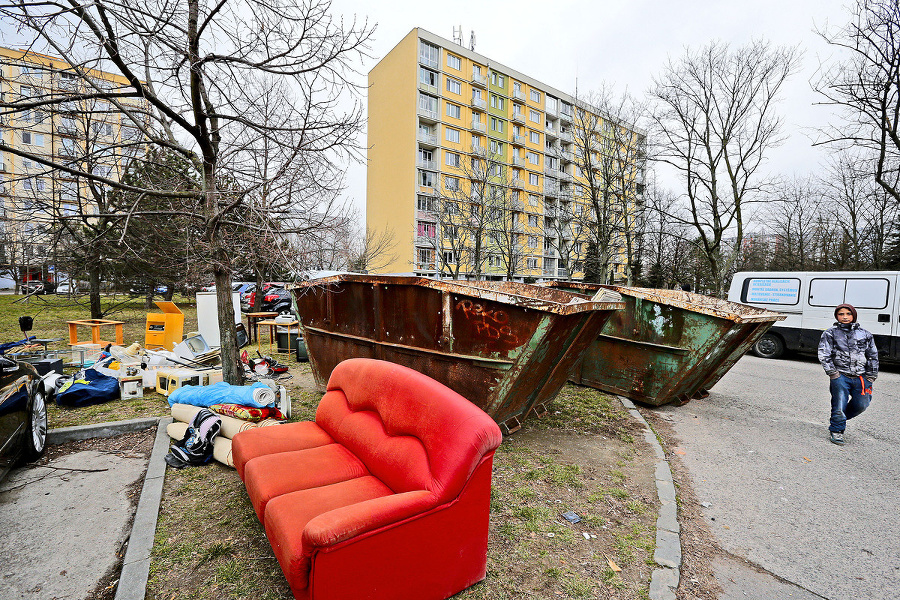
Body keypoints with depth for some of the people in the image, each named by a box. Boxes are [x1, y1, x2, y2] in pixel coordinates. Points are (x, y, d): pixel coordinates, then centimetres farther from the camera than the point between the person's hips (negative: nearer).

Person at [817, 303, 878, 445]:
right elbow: (824, 355, -1)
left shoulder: (864, 334, 13)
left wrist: (871, 376, 8)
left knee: (861, 405, 0)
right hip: (841, 376, -3)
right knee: (840, 405, -4)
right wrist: (832, 373, -8)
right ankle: (837, 430, 12)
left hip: (861, 377, 3)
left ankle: (838, 419, 26)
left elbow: (873, 356, 16)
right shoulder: (830, 334, 4)